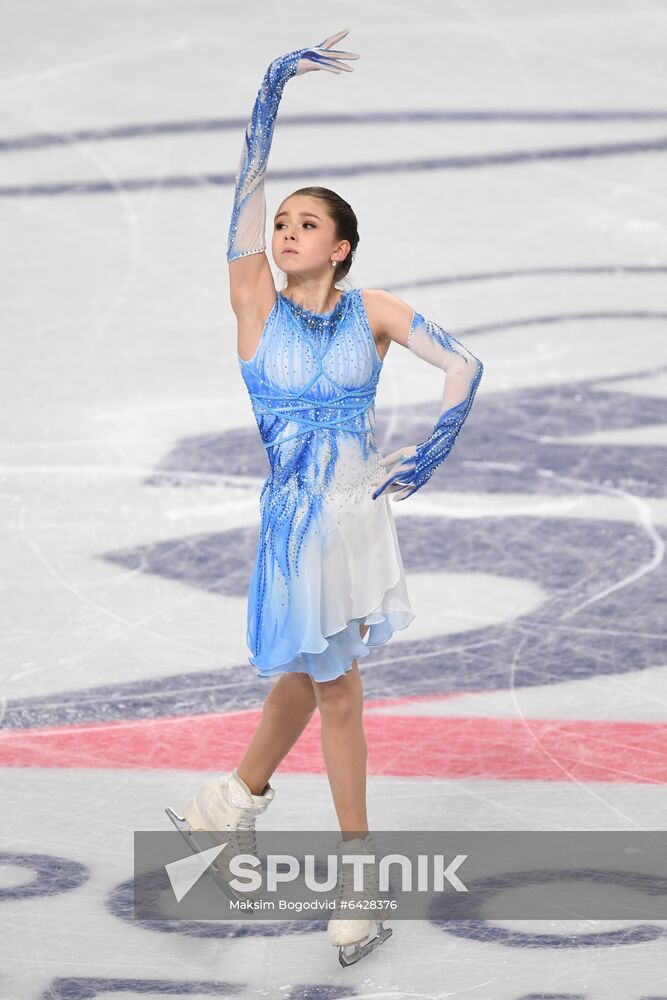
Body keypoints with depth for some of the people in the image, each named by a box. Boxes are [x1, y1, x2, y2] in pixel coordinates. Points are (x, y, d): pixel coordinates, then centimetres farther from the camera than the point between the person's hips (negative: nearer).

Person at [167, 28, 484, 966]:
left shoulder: (371, 312, -1)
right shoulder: (256, 305, -4)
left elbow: (463, 364, -1)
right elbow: (250, 186, -10)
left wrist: (430, 451, -11)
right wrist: (274, 87, -15)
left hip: (362, 510, 1)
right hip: (296, 518, -1)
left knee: (316, 671, 10)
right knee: (331, 684, 7)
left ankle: (237, 798, 29)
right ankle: (358, 871, 17)